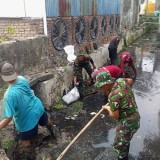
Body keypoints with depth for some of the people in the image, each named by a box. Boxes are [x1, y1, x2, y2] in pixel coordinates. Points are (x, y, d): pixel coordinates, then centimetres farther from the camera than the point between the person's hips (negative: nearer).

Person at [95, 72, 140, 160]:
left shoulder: (113, 96, -30)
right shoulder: (120, 81, -7)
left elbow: (115, 115, -19)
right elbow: (130, 81, 17)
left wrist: (107, 108, -1)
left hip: (128, 123, -9)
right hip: (134, 118, 9)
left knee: (119, 146, 5)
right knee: (125, 141, 29)